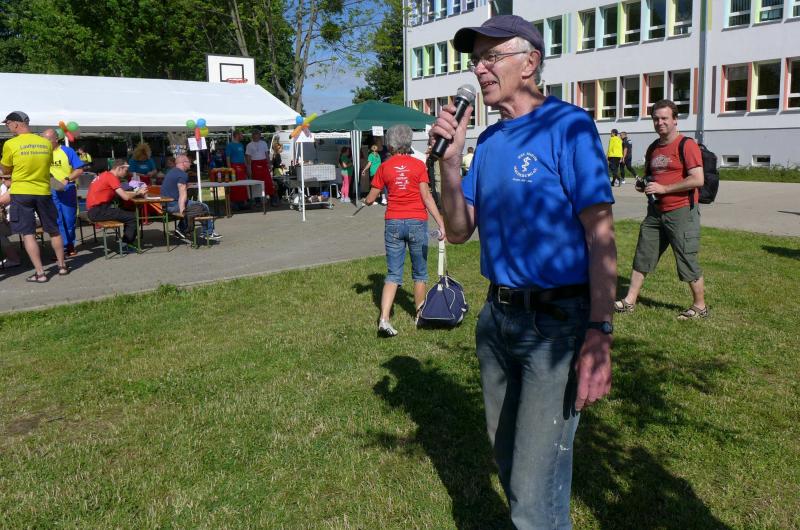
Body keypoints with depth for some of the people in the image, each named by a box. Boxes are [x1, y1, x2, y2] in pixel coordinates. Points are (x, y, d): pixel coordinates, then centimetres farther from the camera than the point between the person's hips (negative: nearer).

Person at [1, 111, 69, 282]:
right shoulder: (46, 143, 2)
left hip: (21, 193, -3)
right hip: (43, 192, 4)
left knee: (28, 234, 1)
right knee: (54, 231, 15)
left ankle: (40, 273, -2)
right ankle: (62, 266, 24)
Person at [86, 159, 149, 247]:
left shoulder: (106, 175, 16)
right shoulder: (111, 177, -12)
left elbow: (121, 194, 16)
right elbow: (125, 197, -17)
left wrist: (135, 192, 6)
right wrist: (138, 193, 0)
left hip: (93, 211, 10)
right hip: (98, 211, -10)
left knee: (127, 213, 18)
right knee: (133, 217, -8)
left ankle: (125, 242, 19)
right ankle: (126, 245, 2)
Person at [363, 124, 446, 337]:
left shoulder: (384, 167, 1)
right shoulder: (418, 165, -2)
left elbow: (370, 200, 3)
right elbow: (426, 197, -10)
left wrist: (366, 200, 26)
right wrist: (441, 223, -10)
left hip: (393, 223, 1)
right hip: (417, 222, -1)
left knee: (393, 275, 6)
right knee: (419, 273, 14)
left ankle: (384, 319, -8)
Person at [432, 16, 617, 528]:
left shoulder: (568, 126, -11)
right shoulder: (488, 140, 10)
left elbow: (600, 236, -15)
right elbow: (459, 231, 7)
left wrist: (599, 335, -22)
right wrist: (450, 160, -7)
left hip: (556, 322, -7)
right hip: (497, 317, 7)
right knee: (509, 459, 22)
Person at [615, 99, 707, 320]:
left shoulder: (686, 145, -10)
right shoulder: (653, 149, 14)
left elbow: (698, 179, -19)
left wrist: (663, 188, -19)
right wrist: (643, 185, 5)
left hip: (681, 211, -8)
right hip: (655, 211, 8)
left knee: (687, 261, 0)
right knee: (642, 257, 9)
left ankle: (700, 306, 15)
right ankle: (629, 301, 16)